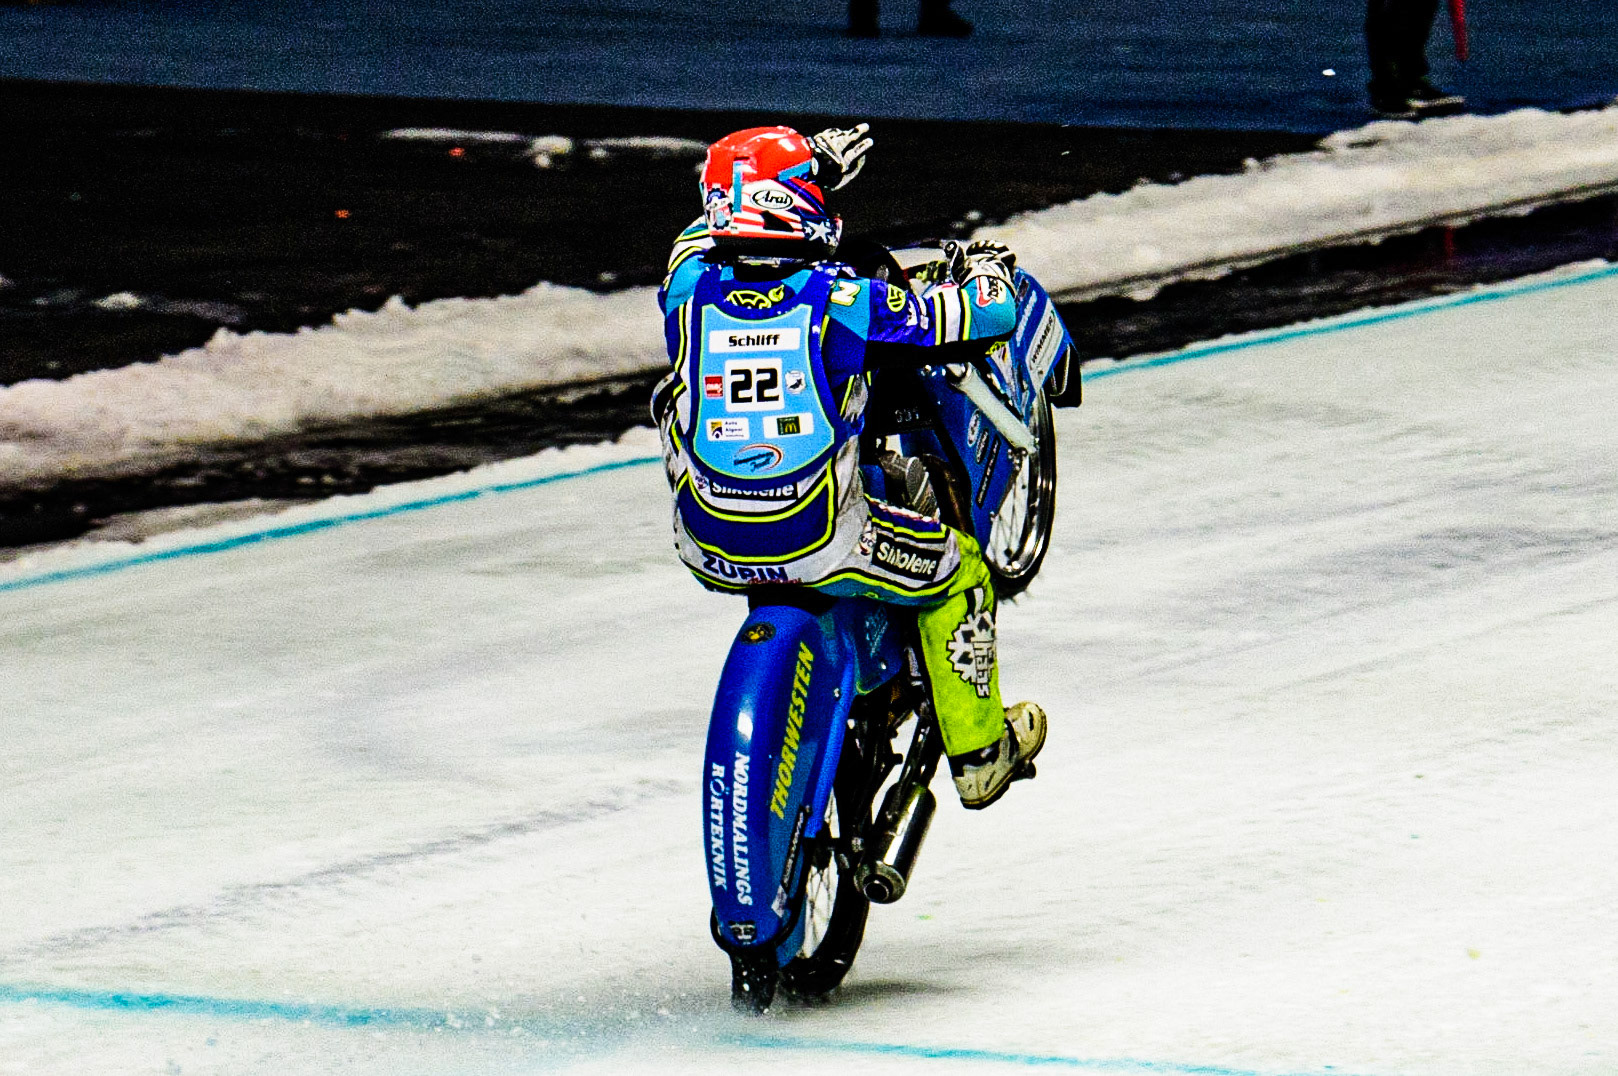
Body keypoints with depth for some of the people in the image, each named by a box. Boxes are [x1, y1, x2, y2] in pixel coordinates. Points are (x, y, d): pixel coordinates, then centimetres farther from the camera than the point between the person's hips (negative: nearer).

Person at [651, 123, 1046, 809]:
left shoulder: (690, 288, -5)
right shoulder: (841, 300, -14)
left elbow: (717, 222, 22)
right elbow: (989, 313, -4)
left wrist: (815, 171, 33)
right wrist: (982, 273, 20)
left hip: (709, 549, 4)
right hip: (819, 541, -4)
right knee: (955, 570, 22)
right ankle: (979, 752, 36)